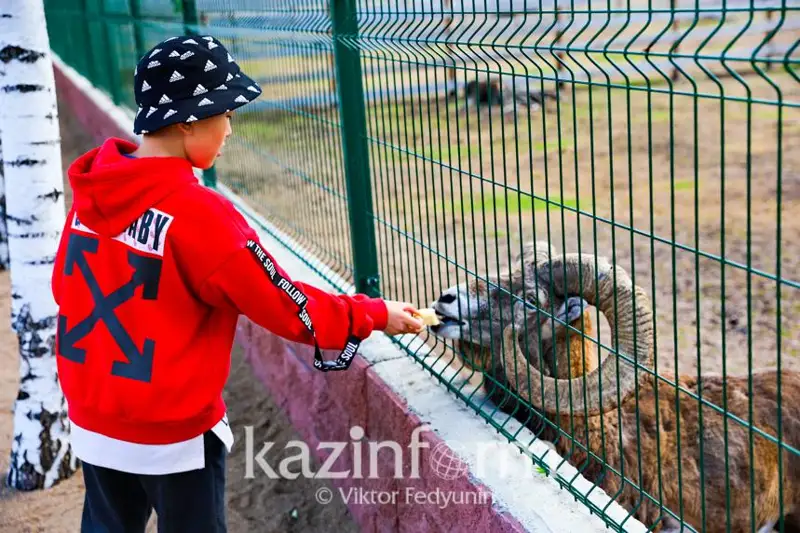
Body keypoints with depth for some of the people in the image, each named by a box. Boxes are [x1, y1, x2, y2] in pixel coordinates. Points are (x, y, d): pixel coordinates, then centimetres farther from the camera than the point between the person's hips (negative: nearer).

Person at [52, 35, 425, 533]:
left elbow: (67, 286, 9)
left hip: (92, 421, 7)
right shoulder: (200, 212, -24)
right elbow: (288, 308, -17)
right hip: (172, 432, -6)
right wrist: (374, 315, -4)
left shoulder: (91, 193, -3)